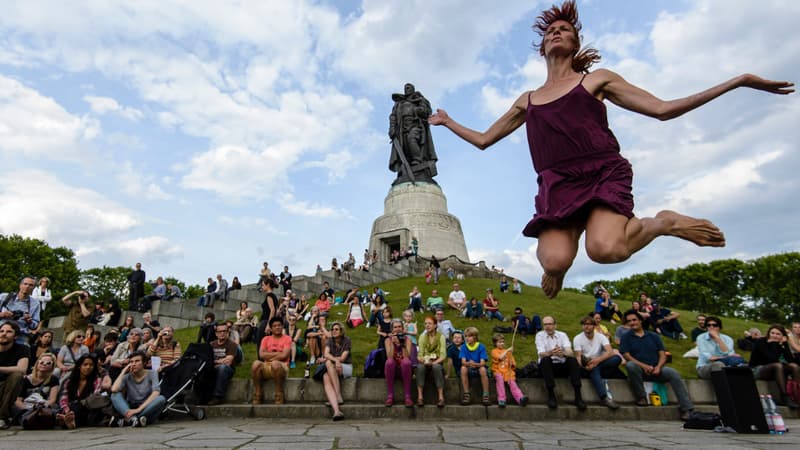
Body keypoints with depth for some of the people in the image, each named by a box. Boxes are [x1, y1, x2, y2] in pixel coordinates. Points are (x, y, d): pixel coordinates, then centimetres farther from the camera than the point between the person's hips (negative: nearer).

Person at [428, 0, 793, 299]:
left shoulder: (596, 80, 17)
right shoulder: (527, 101, 24)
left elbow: (662, 109, 13)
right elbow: (483, 140, 31)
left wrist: (737, 81, 9)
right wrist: (448, 122, 38)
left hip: (603, 174, -1)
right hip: (557, 185, 1)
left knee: (605, 248, -33)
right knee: (555, 260, -30)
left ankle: (663, 223, 0)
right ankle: (552, 266, 9)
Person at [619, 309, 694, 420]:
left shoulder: (653, 336, 17)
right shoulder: (626, 337, 9)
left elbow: (663, 355, 9)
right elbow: (626, 356, -4)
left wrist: (658, 367, -12)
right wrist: (644, 366, -17)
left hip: (655, 370, 3)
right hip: (639, 371, -2)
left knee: (673, 373, -26)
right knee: (630, 365, -36)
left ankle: (687, 409, -25)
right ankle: (641, 397, -20)